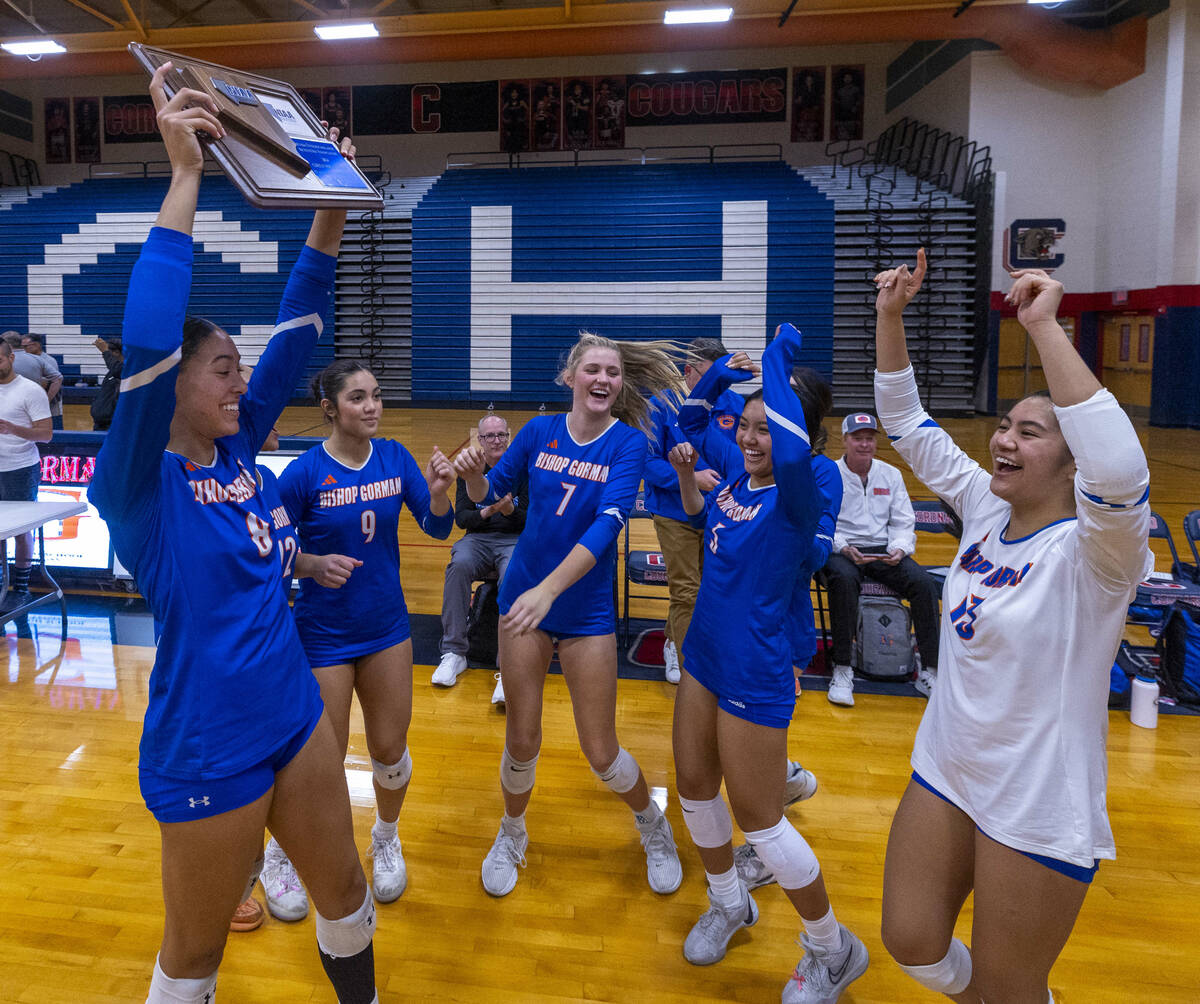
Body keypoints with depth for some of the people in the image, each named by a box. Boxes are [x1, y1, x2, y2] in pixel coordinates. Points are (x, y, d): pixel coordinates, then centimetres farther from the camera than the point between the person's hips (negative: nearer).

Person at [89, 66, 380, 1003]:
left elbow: (298, 329, 0)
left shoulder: (237, 447, 1)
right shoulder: (136, 485, -17)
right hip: (208, 749, -6)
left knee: (345, 892, 23)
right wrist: (186, 174, -31)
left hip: (295, 714, 7)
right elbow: (147, 340, -33)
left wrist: (334, 205, -5)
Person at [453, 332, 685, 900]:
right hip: (522, 596, 2)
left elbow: (607, 524, -24)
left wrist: (549, 588, -36)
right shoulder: (540, 431, -1)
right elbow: (491, 492, 10)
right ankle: (512, 834, 39)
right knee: (521, 740, 9)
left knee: (601, 753, 4)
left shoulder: (628, 442, -10)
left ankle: (652, 826, 35)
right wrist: (473, 473, -15)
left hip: (587, 611, -2)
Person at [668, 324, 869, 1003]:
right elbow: (702, 518, 23)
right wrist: (687, 475, 5)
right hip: (705, 658, 8)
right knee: (694, 783, 19)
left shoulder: (796, 498, -20)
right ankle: (730, 903, 46)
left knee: (758, 817, 4)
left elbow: (793, 451, -43)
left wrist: (778, 362, -31)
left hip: (755, 677, -8)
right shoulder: (736, 485, 1)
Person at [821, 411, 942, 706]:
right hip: (841, 550, -4)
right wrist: (844, 547, -21)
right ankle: (842, 671, -29)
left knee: (924, 582, -22)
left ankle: (929, 672, -13)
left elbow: (903, 523, 12)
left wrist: (899, 548, -9)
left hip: (883, 551, 4)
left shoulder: (891, 475, 13)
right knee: (844, 579, -38)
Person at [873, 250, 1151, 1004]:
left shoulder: (1093, 553, -20)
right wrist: (890, 316, -8)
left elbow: (1119, 468, -43)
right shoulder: (985, 510, -2)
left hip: (1039, 807, -6)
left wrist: (1045, 326, -40)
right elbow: (907, 423, 2)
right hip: (945, 770, 6)